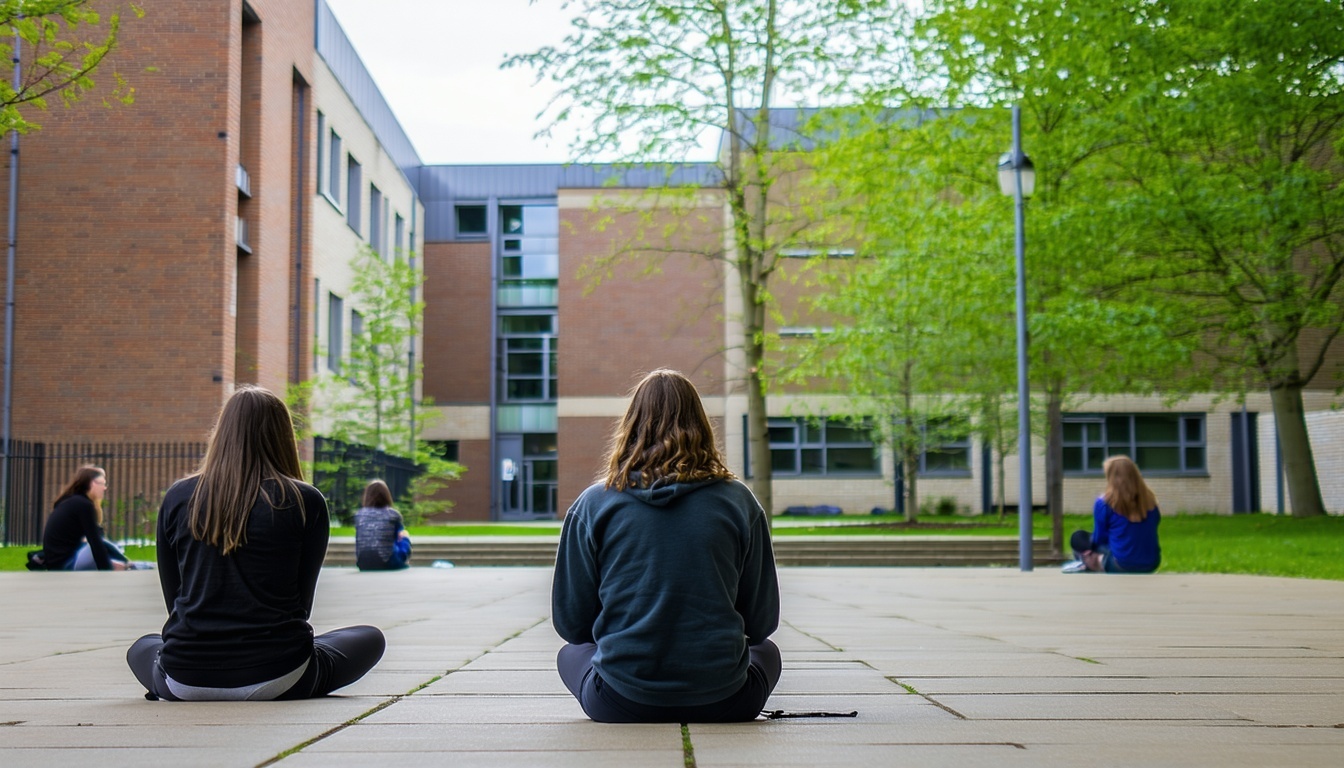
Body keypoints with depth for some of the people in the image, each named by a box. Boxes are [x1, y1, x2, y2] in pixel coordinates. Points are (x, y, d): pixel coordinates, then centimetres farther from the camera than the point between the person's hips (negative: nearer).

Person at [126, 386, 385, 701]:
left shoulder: (177, 497, 3)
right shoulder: (306, 502, -4)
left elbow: (172, 596, 9)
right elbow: (303, 599, 3)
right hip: (276, 678, -3)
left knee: (142, 648, 38)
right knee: (370, 638, 23)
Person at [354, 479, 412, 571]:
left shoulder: (359, 514, 5)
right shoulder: (393, 514, -2)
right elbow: (399, 536, 14)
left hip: (363, 565, 4)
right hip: (387, 563, -4)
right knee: (404, 539, 27)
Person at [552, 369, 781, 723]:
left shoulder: (593, 503, -2)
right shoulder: (738, 501, 0)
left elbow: (571, 624, 4)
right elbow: (762, 621, 5)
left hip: (622, 705, -2)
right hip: (722, 704, 2)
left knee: (571, 652, 31)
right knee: (766, 651, 34)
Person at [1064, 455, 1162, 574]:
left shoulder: (1104, 503, -13)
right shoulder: (1149, 498, 0)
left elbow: (1099, 539, -2)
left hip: (1122, 566, -4)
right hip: (1151, 564, 4)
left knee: (1078, 538, 14)